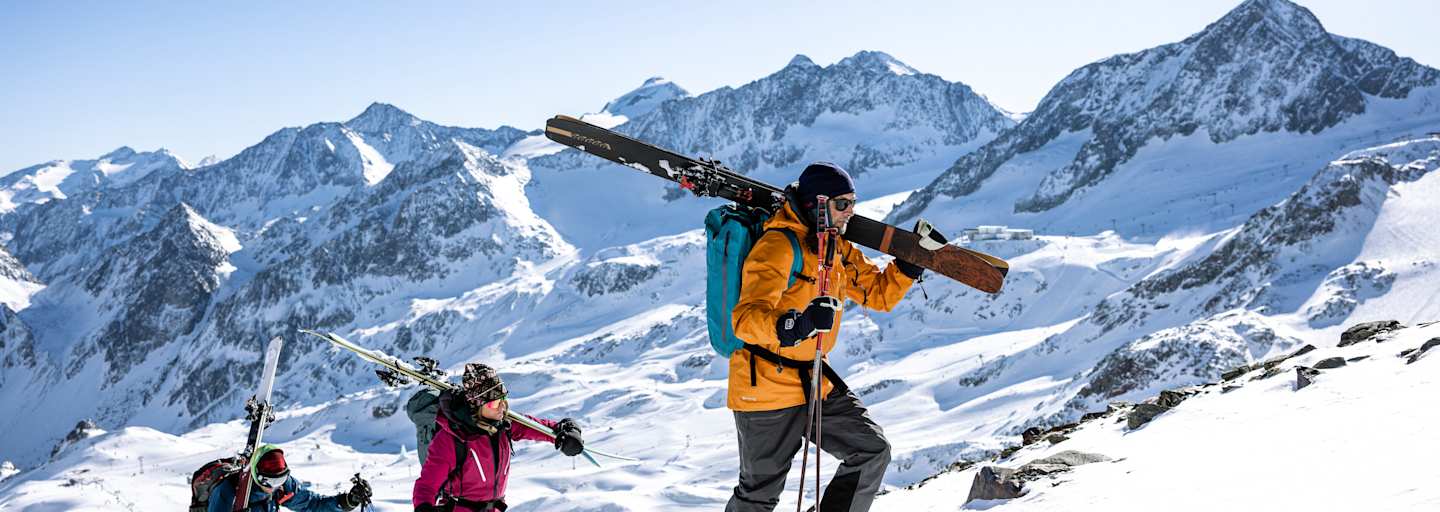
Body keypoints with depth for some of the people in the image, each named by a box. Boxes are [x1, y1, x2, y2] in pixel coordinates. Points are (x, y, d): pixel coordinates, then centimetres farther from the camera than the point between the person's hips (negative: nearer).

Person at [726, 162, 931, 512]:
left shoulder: (837, 250, 8)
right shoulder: (778, 246, -20)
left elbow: (879, 293, 17)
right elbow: (746, 319, -31)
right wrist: (794, 325, -50)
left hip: (814, 384, 8)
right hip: (766, 388, -8)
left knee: (873, 451, 5)